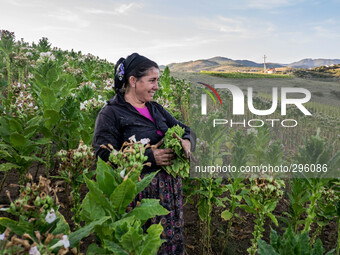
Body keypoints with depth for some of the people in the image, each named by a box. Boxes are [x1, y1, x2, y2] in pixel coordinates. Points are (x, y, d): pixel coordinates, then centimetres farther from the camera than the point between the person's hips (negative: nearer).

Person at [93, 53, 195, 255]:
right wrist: (149, 158, -21)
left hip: (170, 191, 7)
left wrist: (187, 141, -8)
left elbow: (186, 130, 17)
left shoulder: (155, 109, 15)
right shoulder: (111, 114, -7)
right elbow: (104, 156, -17)